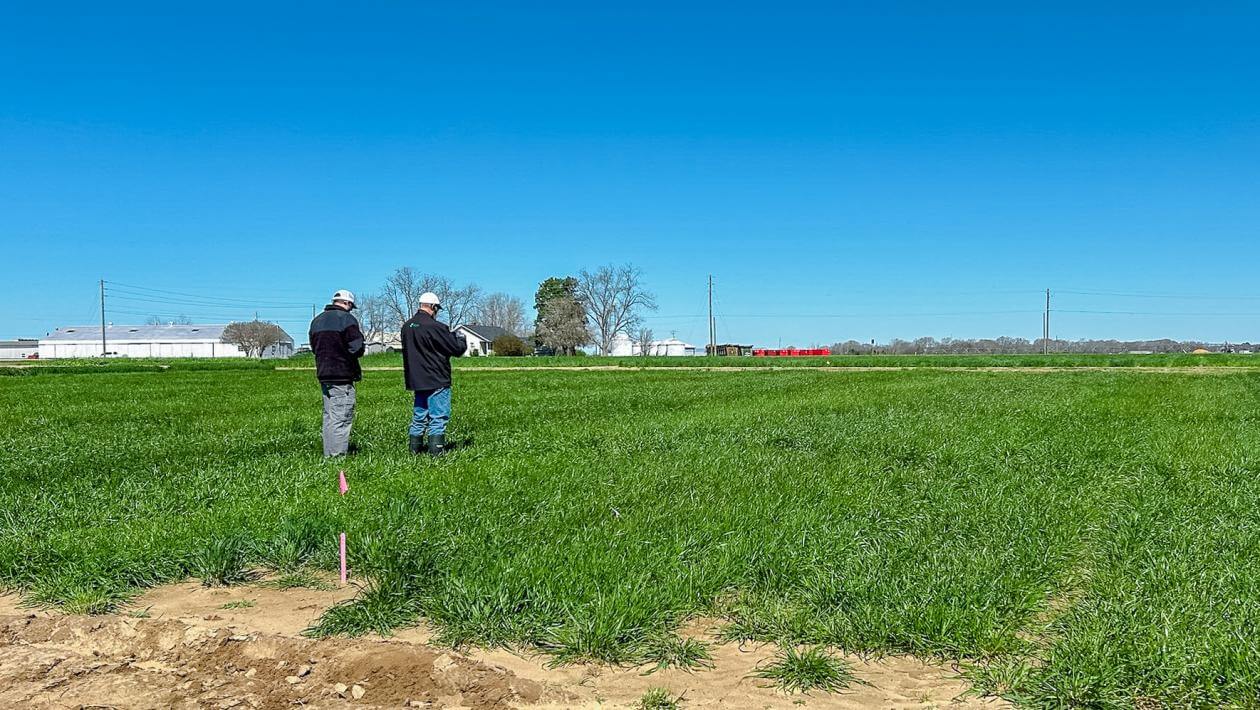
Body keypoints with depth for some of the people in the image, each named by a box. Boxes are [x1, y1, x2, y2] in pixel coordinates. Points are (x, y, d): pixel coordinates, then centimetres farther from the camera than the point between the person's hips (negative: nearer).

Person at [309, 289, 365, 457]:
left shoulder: (317, 320, 14)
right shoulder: (347, 319, -11)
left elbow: (314, 347, 20)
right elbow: (357, 348, -16)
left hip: (323, 374, 8)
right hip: (342, 376, -8)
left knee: (329, 416, 15)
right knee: (342, 417, -6)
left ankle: (328, 453, 19)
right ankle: (338, 454, -8)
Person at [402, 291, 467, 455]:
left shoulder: (407, 326, 7)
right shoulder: (435, 327, -18)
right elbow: (457, 348, -13)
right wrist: (461, 340, 9)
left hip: (417, 380, 8)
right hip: (436, 381, -8)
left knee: (419, 416, 16)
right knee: (438, 417, -2)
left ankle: (414, 448, 21)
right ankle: (436, 451, -4)